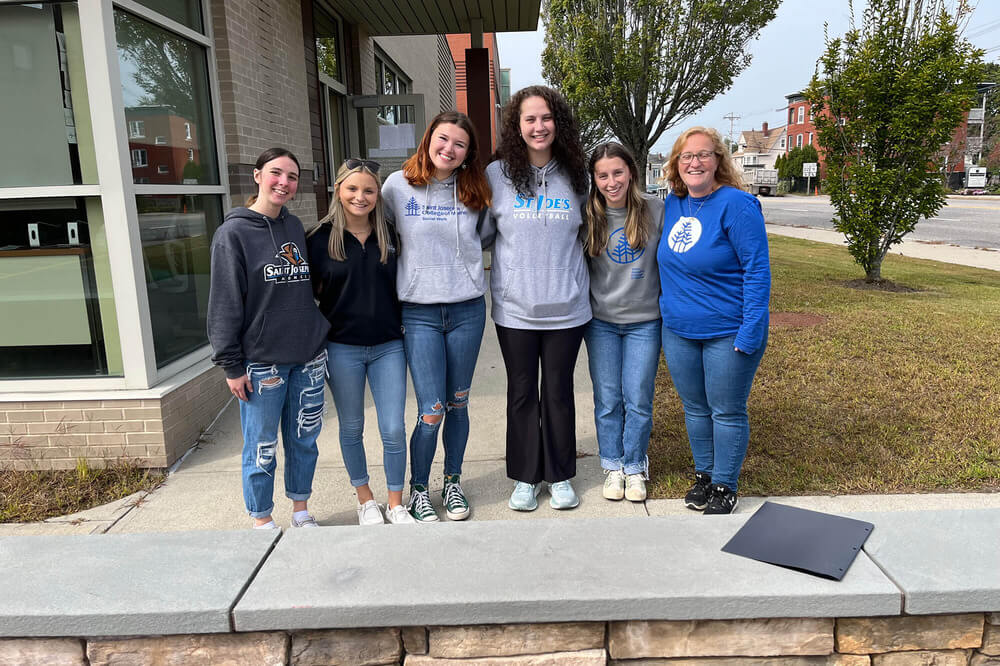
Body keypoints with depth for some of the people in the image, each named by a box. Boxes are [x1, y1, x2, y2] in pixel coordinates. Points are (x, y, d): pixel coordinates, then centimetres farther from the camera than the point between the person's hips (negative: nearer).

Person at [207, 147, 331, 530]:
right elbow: (225, 304, -8)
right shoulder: (234, 233, -7)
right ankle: (262, 521, 24)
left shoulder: (296, 227, 10)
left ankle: (301, 511, 31)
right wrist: (231, 365, -10)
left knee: (305, 440, 14)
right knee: (262, 449, 5)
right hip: (261, 362, -5)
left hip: (308, 358, 5)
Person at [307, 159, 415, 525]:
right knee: (351, 428, 12)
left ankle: (396, 503, 19)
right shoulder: (320, 238, -3)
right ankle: (365, 499, 31)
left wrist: (403, 324, 4)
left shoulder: (389, 236, 4)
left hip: (388, 346, 1)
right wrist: (324, 328, -6)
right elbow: (309, 290, 2)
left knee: (393, 430, 1)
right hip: (342, 348, -1)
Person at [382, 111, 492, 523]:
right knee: (431, 412, -4)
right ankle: (418, 488, 19)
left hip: (467, 309, 2)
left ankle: (453, 482, 31)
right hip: (419, 312, -2)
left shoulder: (474, 191, 4)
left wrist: (463, 259, 4)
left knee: (458, 404, 12)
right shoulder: (398, 186, -2)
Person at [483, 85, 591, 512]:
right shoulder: (497, 174, -2)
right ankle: (524, 478, 26)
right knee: (522, 393, 10)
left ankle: (560, 476, 27)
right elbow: (480, 233, 8)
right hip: (514, 308, -1)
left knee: (559, 392, 11)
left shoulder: (575, 175, 3)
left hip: (566, 308, 1)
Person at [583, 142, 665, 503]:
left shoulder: (656, 209, -6)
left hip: (644, 321, -1)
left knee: (638, 400, 6)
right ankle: (612, 465, 26)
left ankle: (634, 467, 25)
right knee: (607, 399, 9)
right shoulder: (588, 216, -4)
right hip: (601, 321, 1)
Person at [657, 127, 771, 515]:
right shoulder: (674, 204, 5)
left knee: (727, 411, 7)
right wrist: (668, 310, 14)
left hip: (728, 333, -6)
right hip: (678, 330, 6)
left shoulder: (735, 204, -15)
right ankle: (704, 474, 35)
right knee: (694, 408, 17)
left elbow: (757, 270, -17)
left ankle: (725, 487, 23)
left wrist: (751, 332, -21)